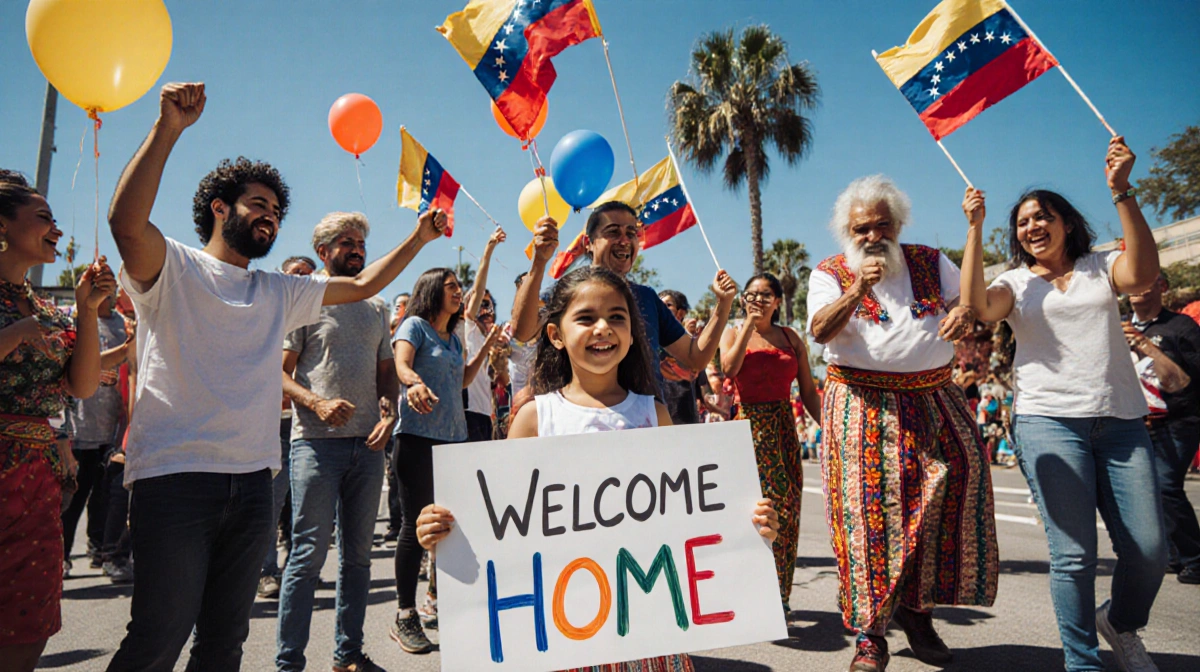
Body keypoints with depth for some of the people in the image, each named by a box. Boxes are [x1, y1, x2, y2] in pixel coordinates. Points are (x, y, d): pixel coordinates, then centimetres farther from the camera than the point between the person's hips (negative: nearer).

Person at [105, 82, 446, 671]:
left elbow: (361, 285, 21)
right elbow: (127, 223, -21)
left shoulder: (279, 293, 17)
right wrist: (169, 127, -25)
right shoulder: (173, 268, 0)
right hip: (174, 475, -5)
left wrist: (417, 239, 14)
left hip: (252, 480, 6)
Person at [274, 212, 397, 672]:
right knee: (309, 555, -2)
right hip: (317, 443, -5)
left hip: (368, 444, 5)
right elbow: (279, 372, -4)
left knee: (358, 555, 11)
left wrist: (389, 415, 2)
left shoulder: (377, 307, 16)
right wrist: (317, 403, -19)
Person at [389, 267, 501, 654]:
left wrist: (487, 347, 19)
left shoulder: (454, 338, 18)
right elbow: (401, 365, -20)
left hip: (454, 437, 7)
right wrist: (415, 384, -42)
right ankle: (405, 617, 7)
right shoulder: (415, 325, -3)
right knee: (415, 524, -3)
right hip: (418, 437, -7)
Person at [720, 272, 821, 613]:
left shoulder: (791, 337, 11)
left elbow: (808, 391, 9)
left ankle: (778, 592, 15)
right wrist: (749, 323, -13)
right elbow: (729, 368, -17)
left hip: (783, 428, 3)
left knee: (786, 507, 2)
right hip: (747, 425, -3)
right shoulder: (733, 333, 5)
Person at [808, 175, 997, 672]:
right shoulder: (830, 274, 4)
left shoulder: (930, 262, 14)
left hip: (933, 398, 4)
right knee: (868, 508, -7)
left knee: (960, 473, -8)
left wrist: (965, 312, -13)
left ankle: (916, 606, 10)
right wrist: (857, 290, -24)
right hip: (863, 405, -3)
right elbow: (820, 331, -10)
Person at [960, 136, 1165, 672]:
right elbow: (978, 307, -12)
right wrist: (975, 228, -10)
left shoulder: (1101, 267, 14)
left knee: (1150, 550, -1)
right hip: (1048, 420, -2)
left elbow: (1142, 274, -10)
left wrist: (1120, 190, -14)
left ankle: (1121, 622, 30)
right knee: (1074, 552, -5)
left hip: (1121, 420, 2)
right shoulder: (1015, 282, 11)